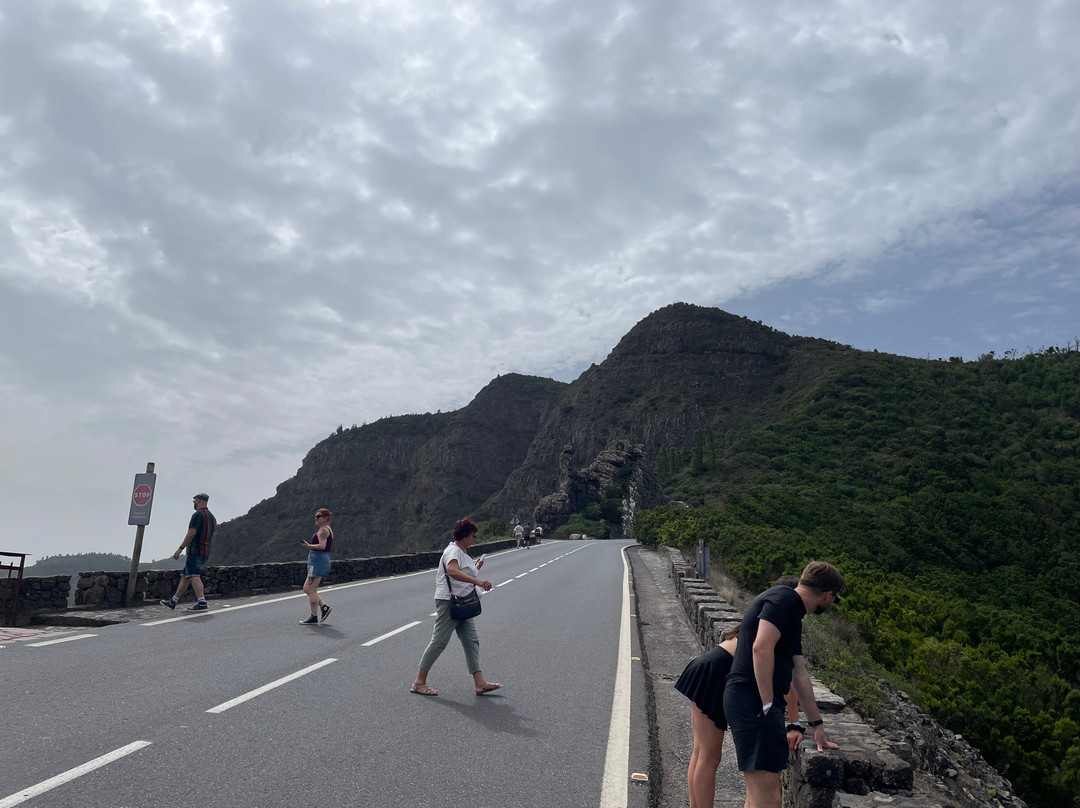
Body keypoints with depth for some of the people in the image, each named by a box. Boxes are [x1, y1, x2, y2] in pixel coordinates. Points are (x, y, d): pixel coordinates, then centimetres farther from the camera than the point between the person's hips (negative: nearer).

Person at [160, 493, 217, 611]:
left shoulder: (198, 514, -9)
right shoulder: (211, 517, 20)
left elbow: (191, 533, -18)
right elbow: (212, 536, 22)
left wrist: (180, 548, -16)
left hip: (195, 551, -10)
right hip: (205, 551, 10)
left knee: (194, 576, -17)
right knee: (184, 577, 15)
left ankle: (202, 603, -27)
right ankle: (173, 602, 22)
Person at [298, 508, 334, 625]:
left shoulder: (323, 530, -10)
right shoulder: (328, 530, 20)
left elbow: (322, 546, -23)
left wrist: (309, 546, -30)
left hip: (318, 562, -10)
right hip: (324, 561, 10)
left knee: (311, 590, -6)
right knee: (306, 589, 13)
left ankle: (314, 617, -2)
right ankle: (324, 607, 9)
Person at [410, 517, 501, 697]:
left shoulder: (462, 552, 19)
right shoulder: (453, 551, -14)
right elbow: (452, 571, -36)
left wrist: (476, 568, 15)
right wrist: (478, 581, -43)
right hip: (448, 601, -10)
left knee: (471, 641, 4)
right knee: (439, 641, -5)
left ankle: (480, 683, 3)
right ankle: (419, 683, 5)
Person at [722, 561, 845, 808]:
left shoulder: (793, 615, 22)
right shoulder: (783, 598, -9)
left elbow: (800, 674, 28)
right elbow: (761, 647, -23)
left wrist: (816, 724, 35)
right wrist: (768, 704, -19)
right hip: (754, 702, -11)